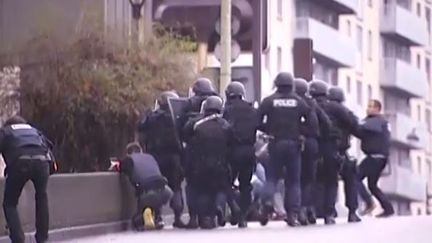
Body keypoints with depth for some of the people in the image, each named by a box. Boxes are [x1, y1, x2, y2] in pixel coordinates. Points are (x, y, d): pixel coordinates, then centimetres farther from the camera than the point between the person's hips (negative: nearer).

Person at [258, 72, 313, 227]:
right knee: (293, 180, 7)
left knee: (271, 176, 8)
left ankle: (268, 201, -19)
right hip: (293, 143, 1)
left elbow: (258, 121, -5)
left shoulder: (269, 101, -1)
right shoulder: (299, 101, 2)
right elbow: (310, 119, 0)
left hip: (275, 143, -1)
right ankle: (293, 214, 1)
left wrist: (269, 131, 11)